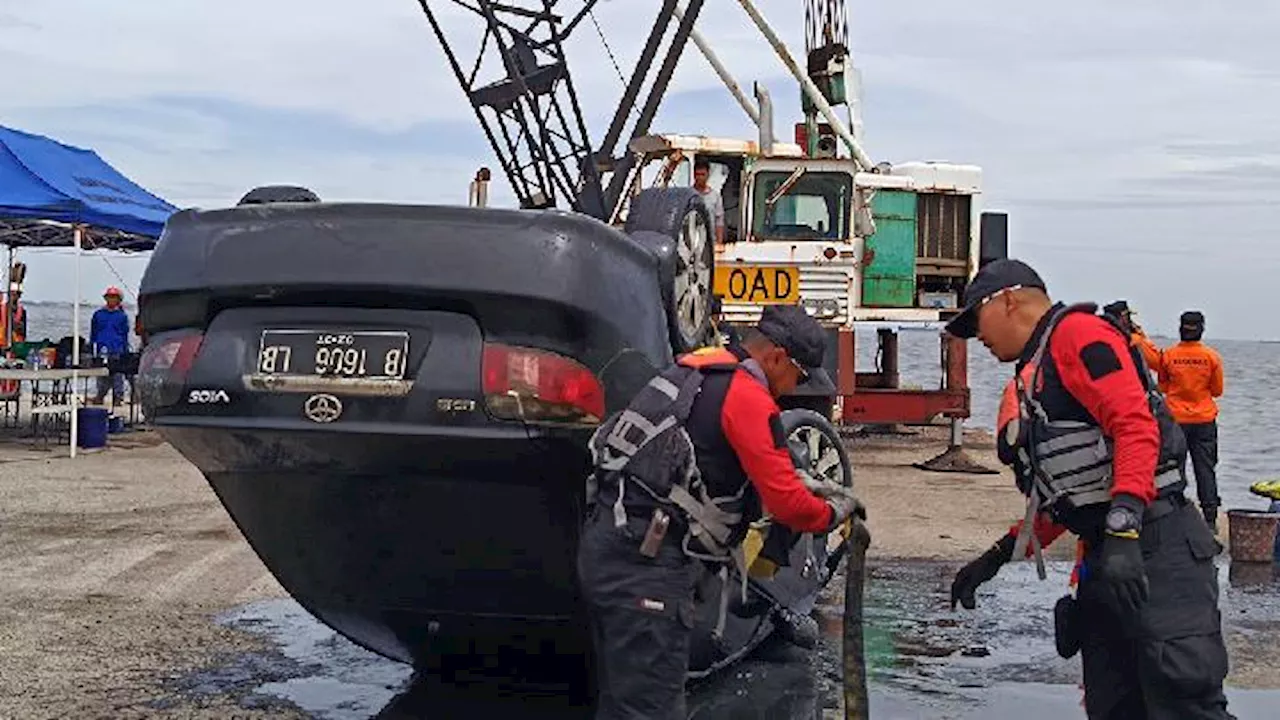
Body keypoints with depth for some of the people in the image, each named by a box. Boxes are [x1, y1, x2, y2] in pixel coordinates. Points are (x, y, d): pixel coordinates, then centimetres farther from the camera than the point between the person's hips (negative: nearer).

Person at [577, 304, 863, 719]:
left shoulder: (696, 371, 20)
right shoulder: (749, 397, -9)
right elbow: (786, 505, -12)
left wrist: (808, 485, 24)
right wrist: (834, 512, 7)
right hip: (646, 560, -10)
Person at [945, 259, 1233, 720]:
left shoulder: (1077, 334, -3)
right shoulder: (1029, 383, 26)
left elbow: (1135, 426, -18)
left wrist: (1122, 529, -28)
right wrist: (998, 556, 22)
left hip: (1155, 548, -10)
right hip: (1104, 560, 10)